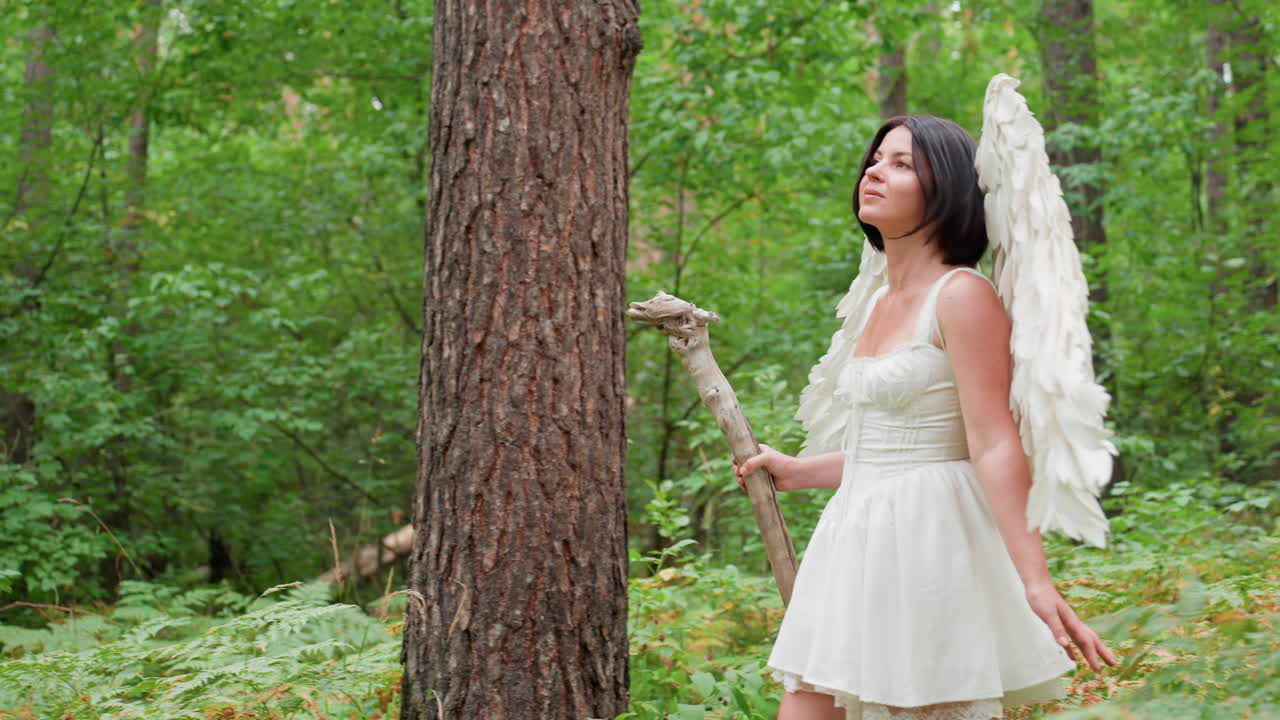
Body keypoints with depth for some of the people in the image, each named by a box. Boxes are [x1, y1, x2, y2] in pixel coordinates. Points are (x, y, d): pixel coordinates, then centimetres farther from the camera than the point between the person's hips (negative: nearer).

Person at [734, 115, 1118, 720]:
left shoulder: (963, 295, -10)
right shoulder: (882, 302, 15)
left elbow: (995, 447, -17)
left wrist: (1036, 580, -25)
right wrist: (795, 472, 34)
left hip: (931, 541, -9)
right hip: (862, 543, 9)